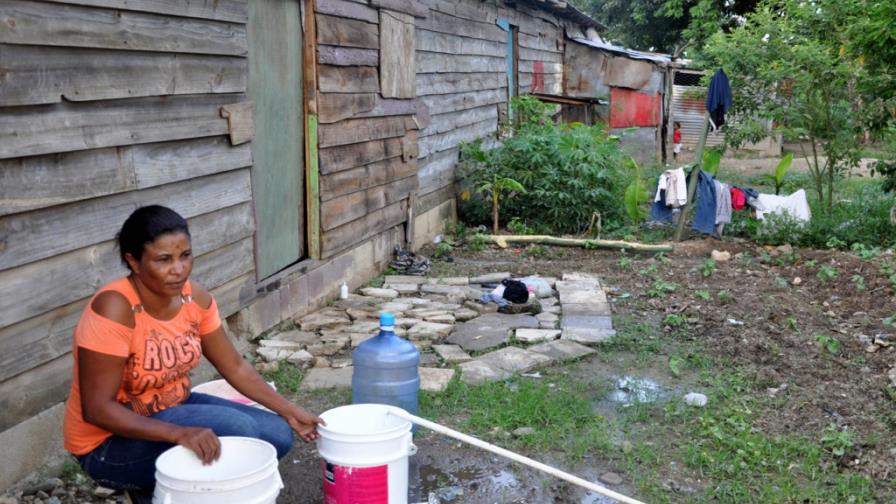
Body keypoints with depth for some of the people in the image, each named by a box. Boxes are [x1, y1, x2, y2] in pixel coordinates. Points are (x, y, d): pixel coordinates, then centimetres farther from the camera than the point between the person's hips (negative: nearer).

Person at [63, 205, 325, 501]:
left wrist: (290, 412, -3)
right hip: (109, 442, -7)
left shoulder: (195, 297, -7)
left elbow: (235, 368, 3)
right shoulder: (114, 309, -27)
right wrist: (179, 433, -37)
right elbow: (96, 409, -28)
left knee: (276, 435, -3)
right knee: (235, 429, -26)